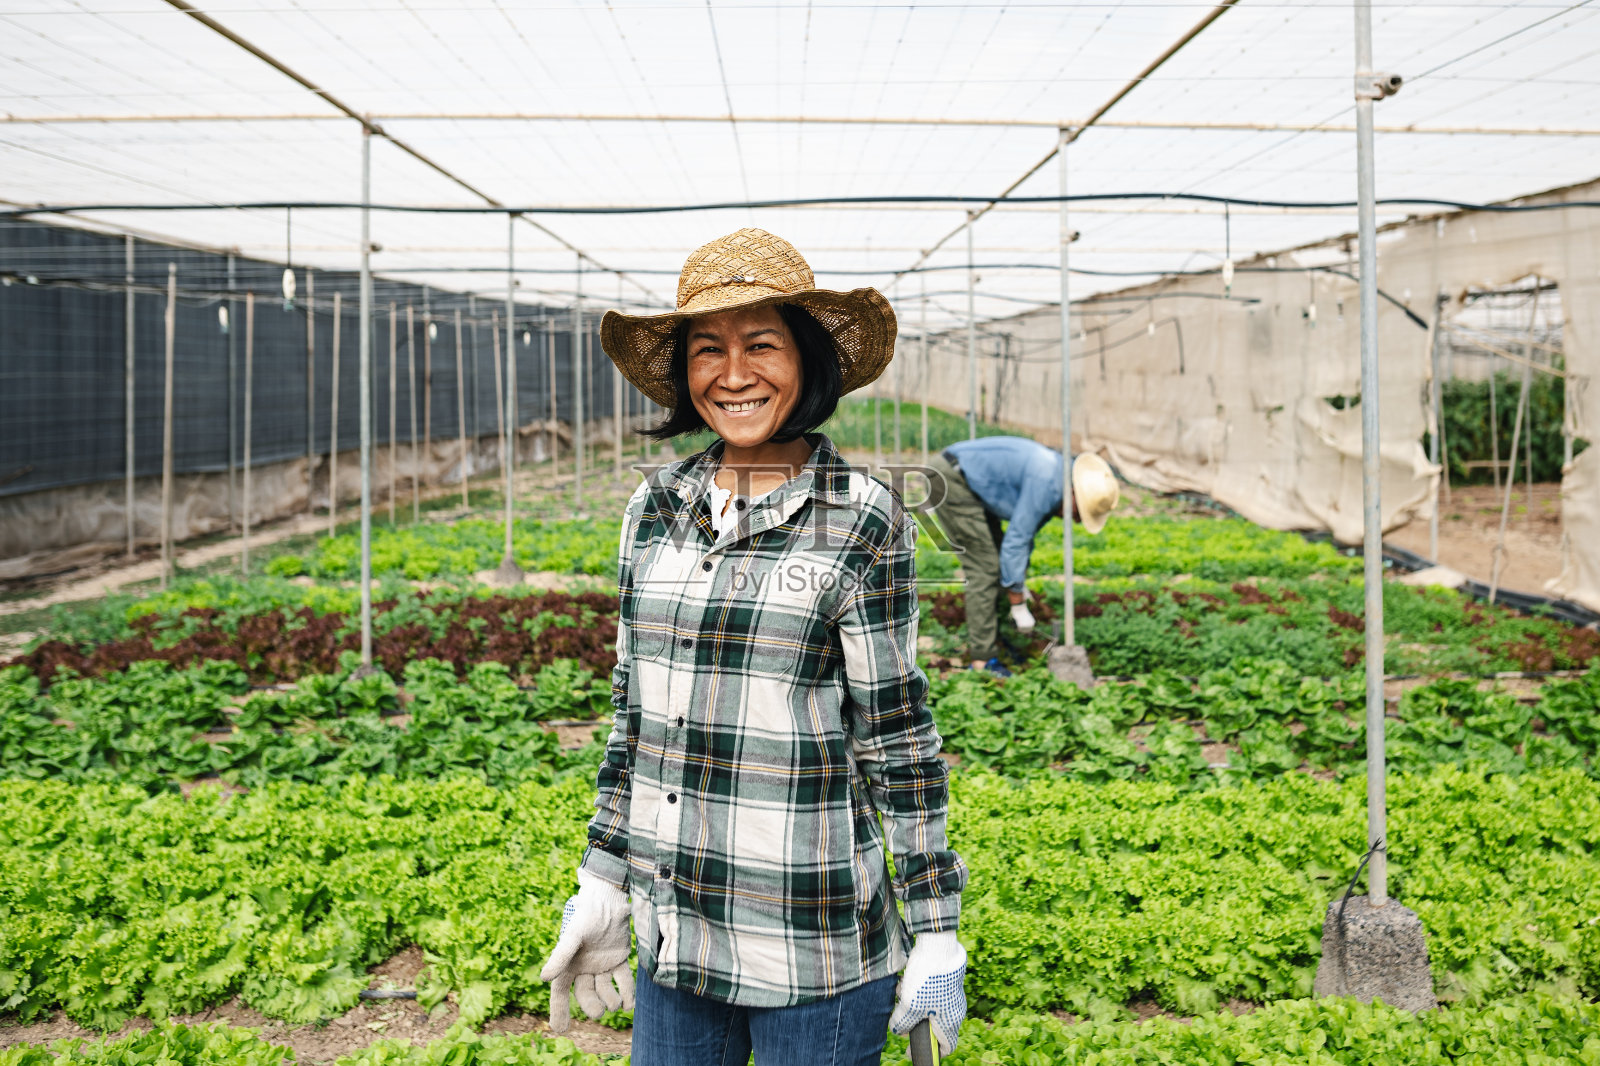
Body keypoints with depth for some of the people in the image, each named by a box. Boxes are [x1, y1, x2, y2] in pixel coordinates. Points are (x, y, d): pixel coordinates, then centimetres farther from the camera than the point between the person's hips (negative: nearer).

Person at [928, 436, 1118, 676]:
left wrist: (1020, 582, 21)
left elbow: (1025, 532, 19)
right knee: (984, 567, -10)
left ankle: (987, 637, 23)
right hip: (950, 479, -11)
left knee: (995, 560, 15)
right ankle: (982, 660, -5)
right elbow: (1015, 540, -22)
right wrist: (1018, 606, -15)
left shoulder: (1056, 477, 7)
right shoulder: (1046, 484, -24)